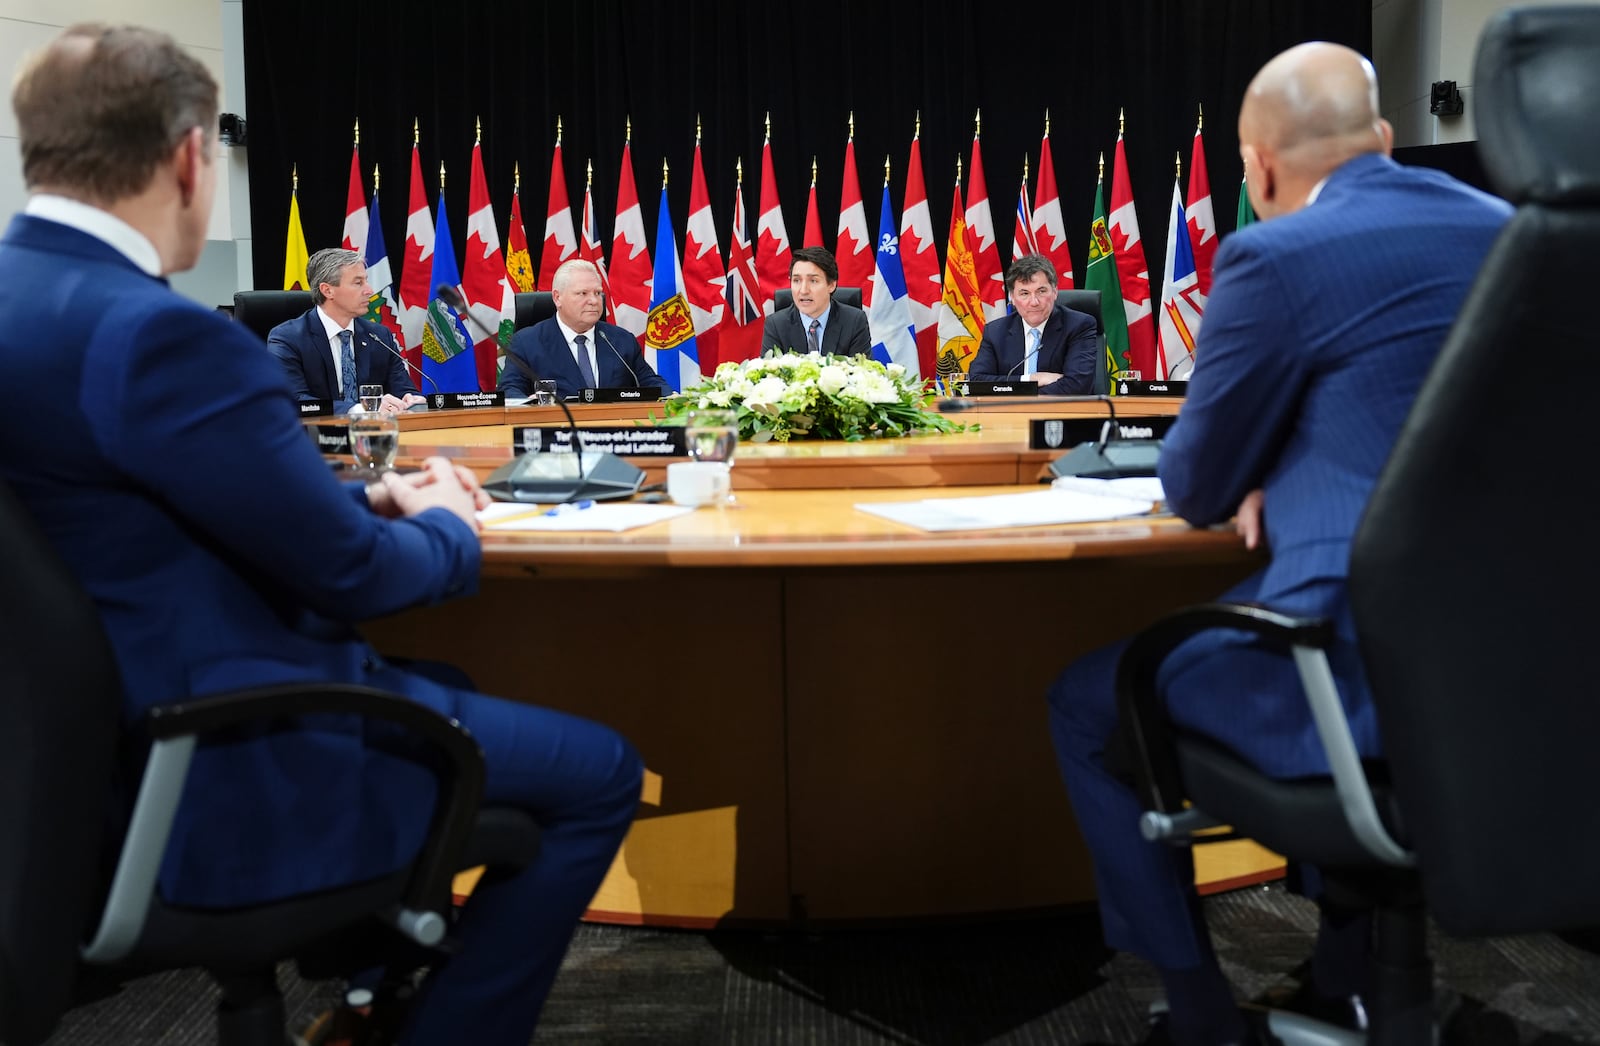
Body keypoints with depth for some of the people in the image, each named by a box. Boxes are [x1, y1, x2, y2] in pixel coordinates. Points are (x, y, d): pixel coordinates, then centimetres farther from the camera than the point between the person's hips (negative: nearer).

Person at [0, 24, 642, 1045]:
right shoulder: (152, 332, -26)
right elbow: (349, 570, -20)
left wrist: (374, 496, 5)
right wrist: (447, 530, 0)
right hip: (217, 779, -10)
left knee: (443, 685, 31)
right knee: (600, 771, 1)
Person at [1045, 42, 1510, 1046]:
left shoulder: (1279, 255, -11)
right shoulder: (1511, 235, 12)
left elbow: (1196, 489, -1)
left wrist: (1252, 471, 20)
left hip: (1368, 665, -8)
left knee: (1086, 698, 14)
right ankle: (1352, 955, 37)